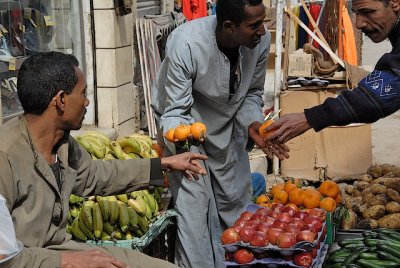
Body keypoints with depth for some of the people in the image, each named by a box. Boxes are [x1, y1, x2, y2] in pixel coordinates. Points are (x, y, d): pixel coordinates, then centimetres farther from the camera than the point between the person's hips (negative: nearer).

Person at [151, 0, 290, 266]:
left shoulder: (261, 39, -20)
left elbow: (252, 93, -2)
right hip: (185, 124, -4)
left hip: (228, 125, 5)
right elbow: (175, 111, -26)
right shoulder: (186, 44, -34)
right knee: (194, 205, -12)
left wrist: (252, 124, -20)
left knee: (235, 201, 9)